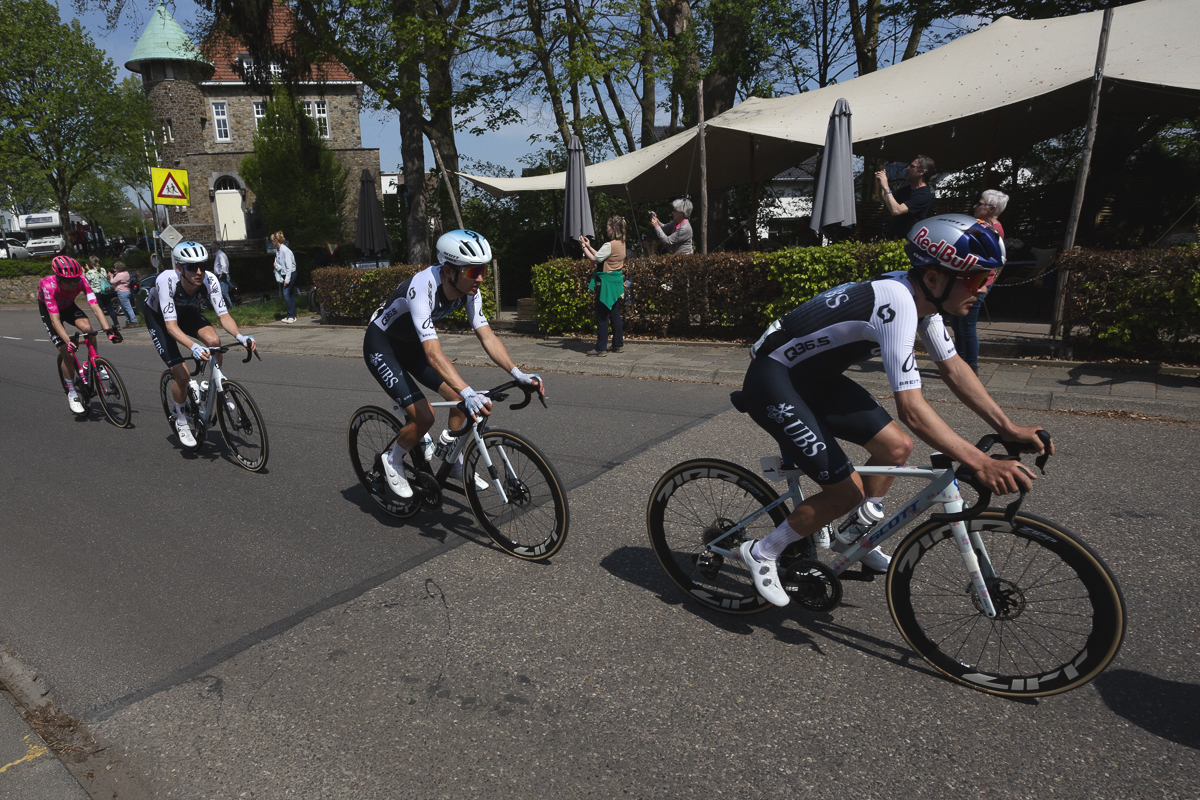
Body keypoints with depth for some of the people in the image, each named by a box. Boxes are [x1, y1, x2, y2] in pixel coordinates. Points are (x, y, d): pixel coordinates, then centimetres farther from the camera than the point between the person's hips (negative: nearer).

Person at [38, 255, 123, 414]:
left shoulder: (81, 281, -31)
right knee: (66, 352, -14)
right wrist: (68, 342, -55)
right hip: (48, 310, -3)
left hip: (68, 306, 3)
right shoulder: (49, 286, -38)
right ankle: (72, 394, 2)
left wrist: (109, 330, -52)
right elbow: (55, 319, -43)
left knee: (87, 327, -31)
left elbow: (96, 308, -38)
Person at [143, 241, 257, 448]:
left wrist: (240, 336, -46)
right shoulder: (167, 280, -39)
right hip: (158, 316, -3)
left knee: (214, 341, -29)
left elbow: (223, 315, -27)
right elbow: (171, 325, -43)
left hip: (186, 312, 3)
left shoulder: (209, 280, -29)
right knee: (182, 374, -16)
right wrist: (193, 347, -59)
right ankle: (181, 421, 10)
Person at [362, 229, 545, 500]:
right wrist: (469, 393, -57)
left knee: (460, 398, -5)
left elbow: (487, 337, -16)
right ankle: (393, 461, 11)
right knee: (424, 416, -19)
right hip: (381, 346, -7)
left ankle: (453, 462, 16)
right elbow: (433, 353, -46)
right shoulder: (422, 288, -38)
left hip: (412, 343, 7)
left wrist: (518, 374, -29)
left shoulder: (468, 289, -16)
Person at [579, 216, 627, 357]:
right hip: (617, 282, 9)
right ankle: (618, 344, 20)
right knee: (615, 314, 14)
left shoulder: (610, 245, -19)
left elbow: (595, 259, -17)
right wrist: (589, 246, 14)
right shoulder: (621, 244, 9)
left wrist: (584, 246, -6)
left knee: (602, 316, -4)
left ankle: (601, 348, -2)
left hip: (607, 282, -9)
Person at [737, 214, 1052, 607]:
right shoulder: (896, 304, -30)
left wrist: (1010, 430, 1)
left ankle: (853, 538, 25)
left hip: (815, 376, 9)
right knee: (847, 491, -9)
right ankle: (762, 552, 10)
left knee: (897, 447, 5)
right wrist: (982, 465, -33)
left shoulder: (921, 295, 0)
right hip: (772, 383, -9)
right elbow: (911, 408, -33)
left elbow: (953, 368, 6)